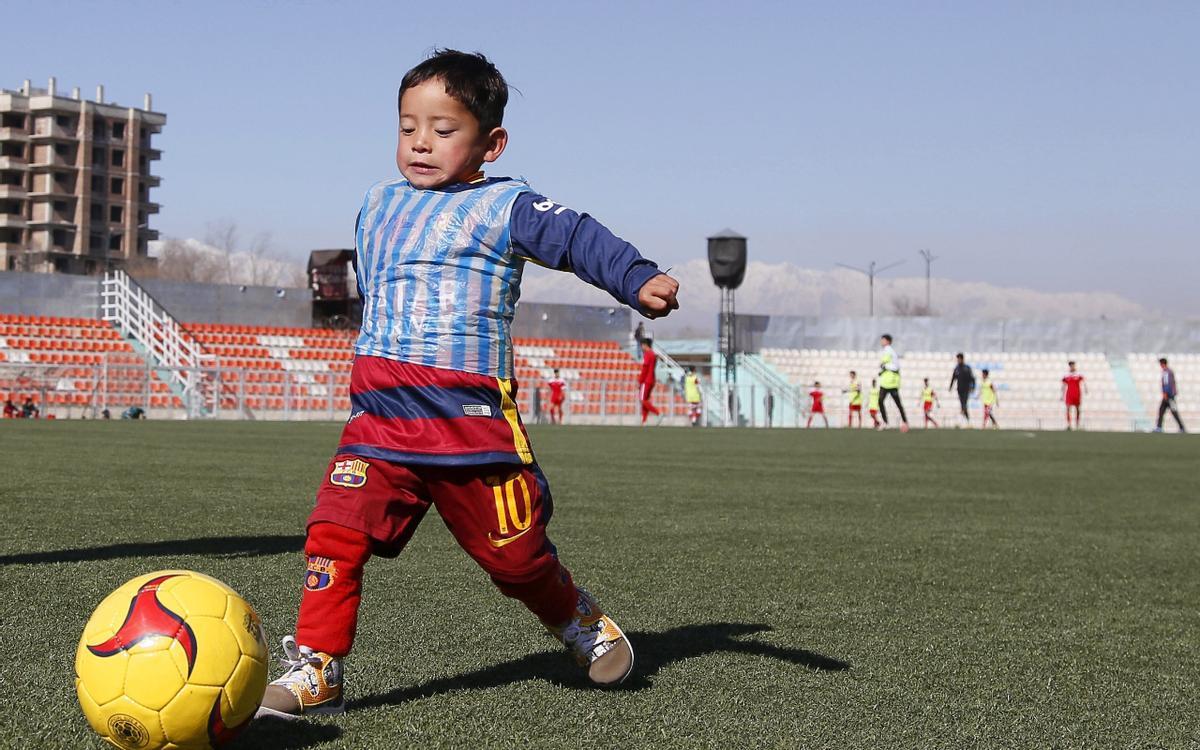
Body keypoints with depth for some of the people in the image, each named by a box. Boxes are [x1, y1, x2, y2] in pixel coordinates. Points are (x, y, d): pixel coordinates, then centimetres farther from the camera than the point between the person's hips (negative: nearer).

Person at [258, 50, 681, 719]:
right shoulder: (378, 205, 17)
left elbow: (579, 238, -15)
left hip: (472, 423, -4)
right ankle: (316, 674, -7)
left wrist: (638, 280, -32)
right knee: (336, 532, -14)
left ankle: (579, 621, 36)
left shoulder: (503, 205, -2)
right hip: (379, 420, 4)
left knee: (515, 554, 6)